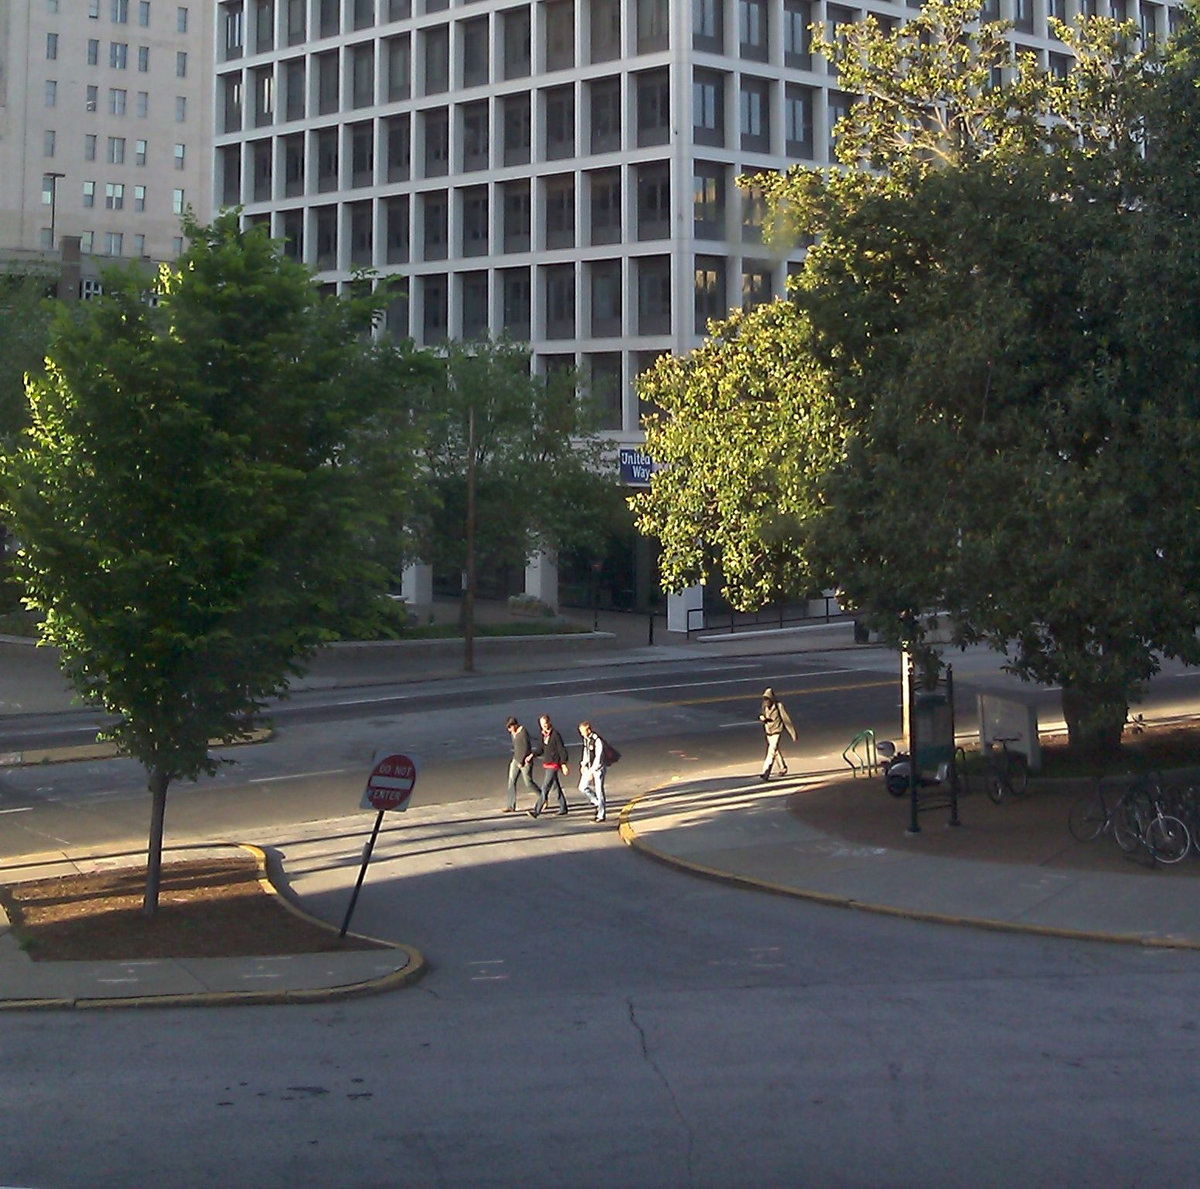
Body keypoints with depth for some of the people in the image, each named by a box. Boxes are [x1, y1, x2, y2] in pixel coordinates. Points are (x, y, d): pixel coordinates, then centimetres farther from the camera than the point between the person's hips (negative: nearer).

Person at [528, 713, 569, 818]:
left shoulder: (555, 735, -14)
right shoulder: (544, 734, 9)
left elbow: (562, 750, -14)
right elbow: (541, 748, 19)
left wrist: (564, 765, -16)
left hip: (554, 765, -8)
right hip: (546, 764, 8)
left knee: (545, 788, -10)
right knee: (556, 788, 15)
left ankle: (537, 811, -14)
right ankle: (563, 809, 24)